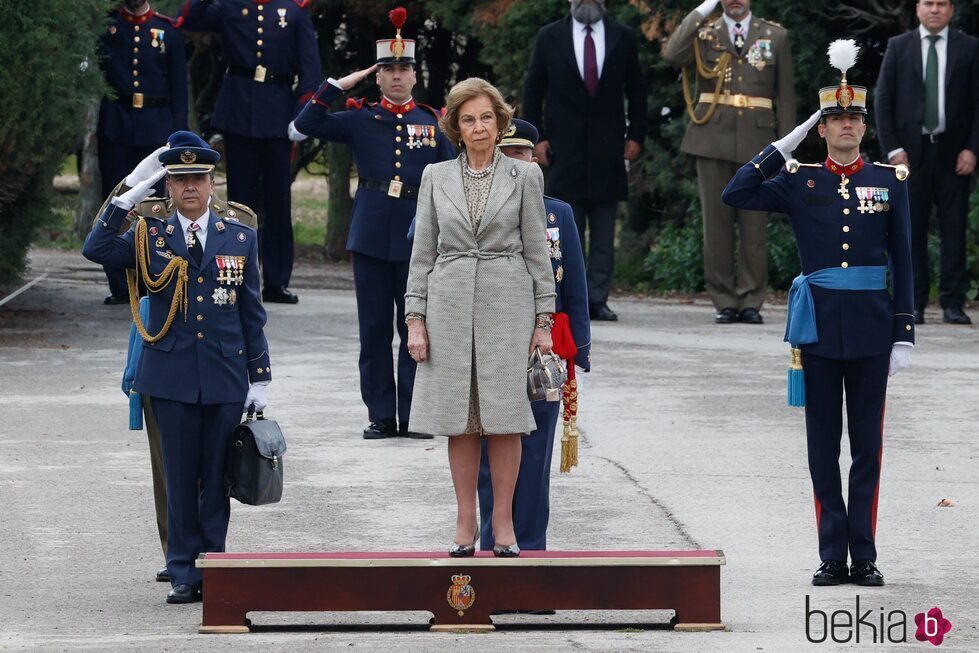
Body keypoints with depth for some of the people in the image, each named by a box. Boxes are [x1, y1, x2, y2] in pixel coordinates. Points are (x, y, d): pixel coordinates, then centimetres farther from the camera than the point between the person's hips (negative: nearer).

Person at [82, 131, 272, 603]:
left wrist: (259, 378, 6)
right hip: (172, 378, -1)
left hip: (226, 378, 1)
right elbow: (96, 249, -14)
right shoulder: (151, 237, 4)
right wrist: (127, 197, -16)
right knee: (180, 479, 1)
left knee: (217, 480, 5)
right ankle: (183, 574, 7)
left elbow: (252, 314, 9)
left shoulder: (240, 238, 8)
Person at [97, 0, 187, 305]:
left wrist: (179, 133, 0)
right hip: (115, 128, 0)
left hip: (156, 129, 0)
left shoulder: (167, 30, 7)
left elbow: (179, 84, 6)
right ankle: (119, 286, 5)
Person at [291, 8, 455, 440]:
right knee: (374, 328, 3)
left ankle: (413, 416, 8)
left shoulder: (433, 122, 8)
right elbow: (303, 128, -2)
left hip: (417, 238, 0)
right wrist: (336, 87, -4)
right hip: (370, 237, 0)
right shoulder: (360, 119, 6)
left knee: (415, 329, 2)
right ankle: (381, 416, 9)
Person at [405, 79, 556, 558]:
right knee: (459, 416, 2)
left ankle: (503, 525, 2)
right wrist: (415, 318, 2)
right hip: (450, 302, 1)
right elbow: (422, 252, 9)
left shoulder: (524, 176, 5)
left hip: (506, 302, -1)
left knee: (504, 414, -3)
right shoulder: (436, 177, 8)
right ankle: (465, 524, 7)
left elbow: (537, 250, 5)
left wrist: (544, 320, 1)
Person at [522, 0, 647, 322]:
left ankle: (598, 299, 3)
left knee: (604, 234, 1)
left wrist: (635, 135, 3)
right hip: (565, 150, -1)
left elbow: (636, 91, 11)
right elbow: (532, 90, 8)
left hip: (608, 148, 1)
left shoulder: (623, 38, 7)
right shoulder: (549, 38, 4)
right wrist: (537, 137, 0)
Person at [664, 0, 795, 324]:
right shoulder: (704, 32, 8)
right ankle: (724, 301, 6)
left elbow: (785, 94, 8)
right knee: (717, 221, 1)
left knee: (754, 224, 0)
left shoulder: (775, 36, 9)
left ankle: (751, 301, 5)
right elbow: (672, 54, -13)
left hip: (756, 141, 0)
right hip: (713, 138, 0)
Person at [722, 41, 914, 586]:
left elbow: (903, 262, 5)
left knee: (868, 443, 2)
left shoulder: (890, 182, 5)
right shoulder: (799, 181, 5)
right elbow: (736, 195, -6)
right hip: (819, 325, 0)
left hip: (871, 326, 0)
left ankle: (864, 556, 6)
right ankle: (833, 556, 6)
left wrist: (905, 333, -1)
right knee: (823, 444, 3)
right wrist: (784, 147, -4)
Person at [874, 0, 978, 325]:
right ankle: (913, 304, 3)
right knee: (911, 229, 0)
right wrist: (893, 149, -4)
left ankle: (953, 304, 3)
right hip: (911, 151, 0)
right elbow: (883, 100, 5)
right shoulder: (898, 47, 7)